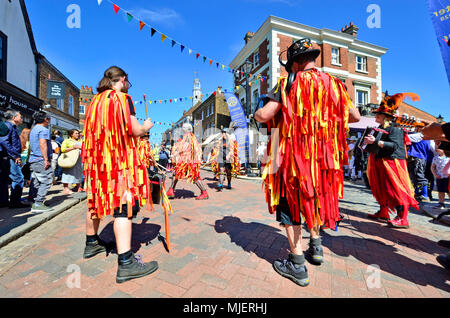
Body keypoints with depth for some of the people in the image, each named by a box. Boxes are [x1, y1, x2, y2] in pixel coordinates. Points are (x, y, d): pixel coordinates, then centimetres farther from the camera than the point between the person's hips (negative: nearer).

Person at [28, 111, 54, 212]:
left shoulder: (33, 130, 22)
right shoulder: (43, 129, -9)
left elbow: (31, 146, 27)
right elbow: (43, 144, -20)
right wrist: (46, 159, -21)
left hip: (33, 160, 10)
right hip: (41, 160, -10)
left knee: (35, 183, 12)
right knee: (46, 181, -8)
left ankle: (33, 202, 16)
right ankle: (38, 204, -9)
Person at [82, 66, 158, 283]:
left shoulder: (95, 101, 17)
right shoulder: (122, 98, -5)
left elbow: (97, 131, 19)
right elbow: (135, 130, -13)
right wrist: (147, 126, 7)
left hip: (97, 159, 9)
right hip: (120, 160, -9)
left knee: (97, 200, 19)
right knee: (123, 205, -11)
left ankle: (91, 243, 37)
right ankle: (125, 263, -11)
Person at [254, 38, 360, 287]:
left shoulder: (291, 82, -6)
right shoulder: (333, 83, 10)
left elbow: (263, 115, -17)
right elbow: (354, 117, 16)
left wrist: (257, 113, 6)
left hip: (295, 155, -6)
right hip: (324, 155, 6)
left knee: (290, 203, 5)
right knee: (315, 198, 24)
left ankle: (297, 265, 10)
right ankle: (315, 247, 39)